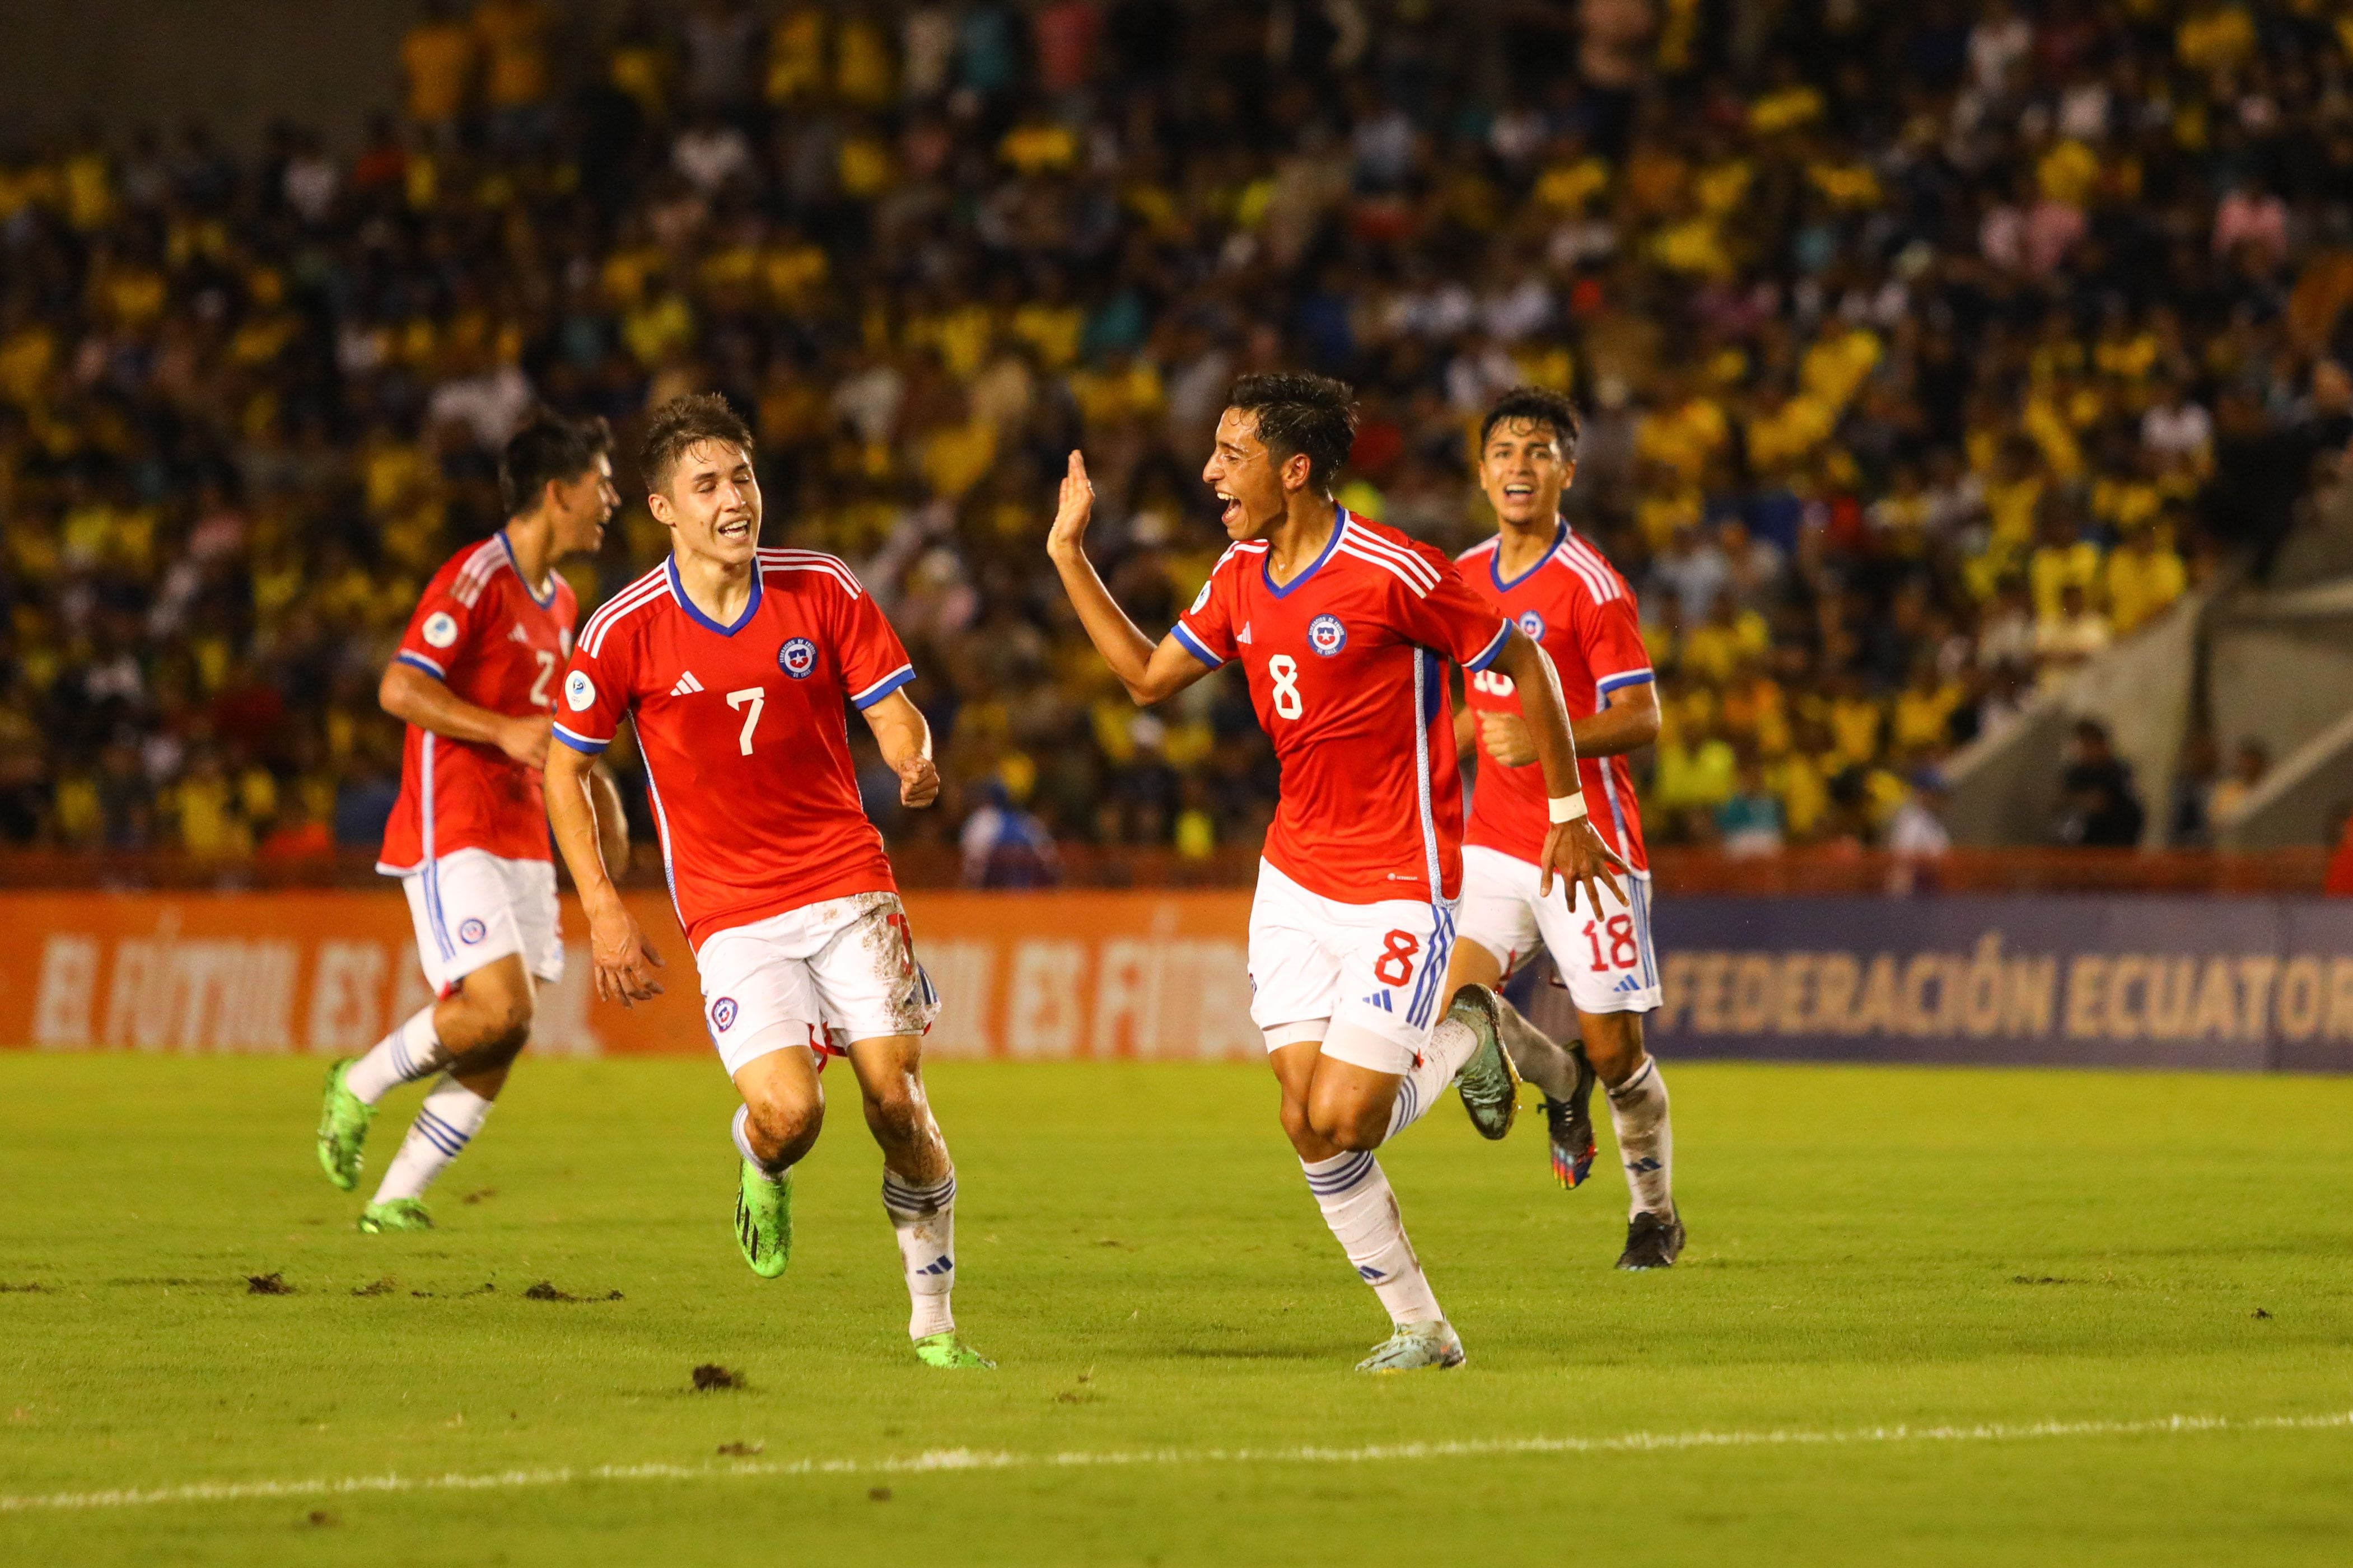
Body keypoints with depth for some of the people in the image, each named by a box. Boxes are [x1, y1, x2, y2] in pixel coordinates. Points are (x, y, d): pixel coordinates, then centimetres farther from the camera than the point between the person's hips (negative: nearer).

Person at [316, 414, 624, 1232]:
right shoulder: (475, 579, -11)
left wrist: (593, 784, 15)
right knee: (499, 1011, -20)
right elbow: (400, 688, -20)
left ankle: (396, 1200, 7)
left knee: (500, 1044, 0)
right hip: (452, 832, -9)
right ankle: (359, 1086, 3)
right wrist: (506, 732, -25)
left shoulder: (560, 603, 17)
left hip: (520, 839, 9)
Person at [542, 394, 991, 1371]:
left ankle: (933, 1321, 7)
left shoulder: (823, 590, -1)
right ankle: (761, 1169, 19)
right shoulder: (626, 631, -5)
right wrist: (603, 911, -1)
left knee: (897, 1100, -9)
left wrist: (918, 766, -23)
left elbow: (896, 717, 2)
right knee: (789, 1114, -19)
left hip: (849, 884, 2)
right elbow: (564, 768, 6)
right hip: (731, 913, -1)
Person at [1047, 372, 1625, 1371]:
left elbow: (1523, 663, -8)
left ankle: (1462, 1039, 17)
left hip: (1400, 884, -7)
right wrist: (1068, 556, 10)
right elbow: (1148, 679, 15)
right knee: (1304, 1124, -1)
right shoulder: (1240, 576, 4)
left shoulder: (1392, 573, -18)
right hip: (1294, 876, 7)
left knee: (1341, 1119, -13)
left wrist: (1568, 813, -2)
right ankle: (1420, 1329, 14)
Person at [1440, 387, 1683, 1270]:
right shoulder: (1467, 577, 9)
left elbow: (1642, 717, -14)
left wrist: (1545, 742, -27)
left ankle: (1656, 1212, 21)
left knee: (1614, 1049, -2)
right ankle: (1561, 1082, 17)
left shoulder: (1591, 585, -11)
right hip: (1496, 840, 5)